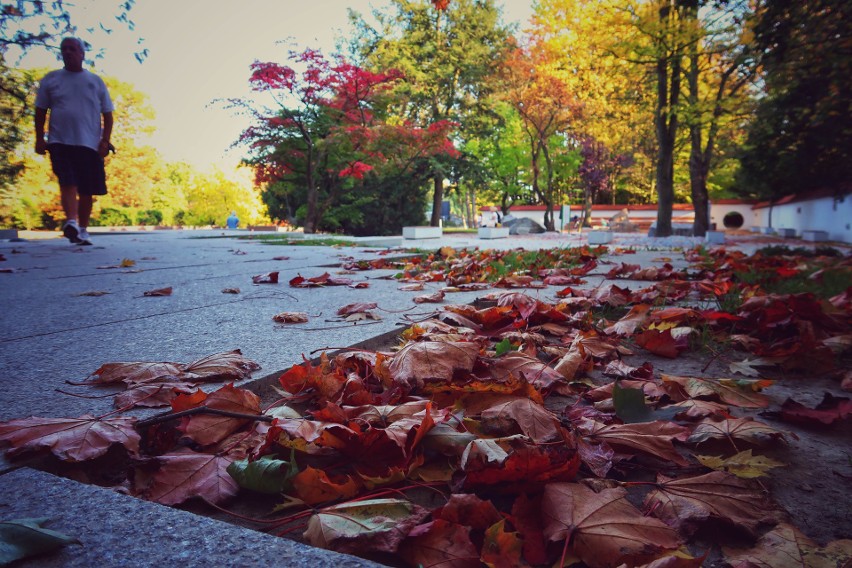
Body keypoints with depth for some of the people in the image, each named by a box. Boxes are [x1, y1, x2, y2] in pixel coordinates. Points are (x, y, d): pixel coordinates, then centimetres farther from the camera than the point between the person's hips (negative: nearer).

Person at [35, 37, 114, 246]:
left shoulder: (96, 81, 12)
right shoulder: (51, 79, 12)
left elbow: (107, 114, 11)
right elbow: (40, 111, 13)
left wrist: (105, 141, -1)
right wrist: (39, 138, 2)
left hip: (90, 145, 1)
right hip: (60, 142, -1)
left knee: (87, 191, 2)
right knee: (68, 183, -18)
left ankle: (83, 229, 11)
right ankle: (71, 222, -29)